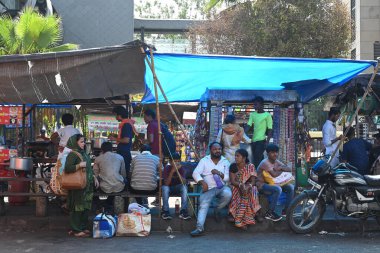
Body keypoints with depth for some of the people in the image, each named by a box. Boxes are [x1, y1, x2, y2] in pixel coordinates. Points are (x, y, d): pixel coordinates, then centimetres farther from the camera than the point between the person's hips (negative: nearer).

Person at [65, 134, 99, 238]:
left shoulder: (84, 153, 16)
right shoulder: (72, 154, -11)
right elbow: (67, 168, -21)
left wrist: (94, 178, 20)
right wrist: (79, 165, -25)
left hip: (87, 185, 9)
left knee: (86, 208, 11)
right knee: (77, 207, -4)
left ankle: (83, 227, 20)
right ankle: (76, 230, 2)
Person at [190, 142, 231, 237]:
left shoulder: (225, 162, 11)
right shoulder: (204, 160, 6)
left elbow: (227, 178, 5)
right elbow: (195, 173, -5)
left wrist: (219, 173, -14)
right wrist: (202, 182, -22)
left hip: (222, 187, 1)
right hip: (209, 188, -1)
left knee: (228, 194, -33)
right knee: (203, 204, -27)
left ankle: (217, 210, -4)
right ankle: (200, 228, -36)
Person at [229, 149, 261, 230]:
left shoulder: (251, 166, 0)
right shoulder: (233, 166, 1)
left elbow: (253, 181, -7)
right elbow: (232, 181, -7)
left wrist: (248, 186, -30)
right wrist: (240, 185, -28)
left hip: (248, 187, 0)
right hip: (236, 187, 0)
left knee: (251, 192, -34)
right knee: (243, 193, -33)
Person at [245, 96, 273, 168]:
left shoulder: (267, 115, -3)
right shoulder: (252, 114, 12)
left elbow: (270, 129, -5)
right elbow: (248, 125, 4)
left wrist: (267, 141, -12)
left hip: (261, 140, -6)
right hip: (253, 140, 6)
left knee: (257, 159, -11)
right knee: (255, 159, 11)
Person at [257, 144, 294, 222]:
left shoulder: (276, 162, 6)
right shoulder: (265, 163, -20)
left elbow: (289, 169, 3)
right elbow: (274, 174, -31)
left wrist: (280, 167, -15)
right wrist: (282, 170, -10)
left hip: (271, 183, 8)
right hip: (262, 185, -8)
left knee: (291, 187, -6)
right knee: (278, 189, -35)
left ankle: (286, 210, 5)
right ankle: (269, 213, -23)